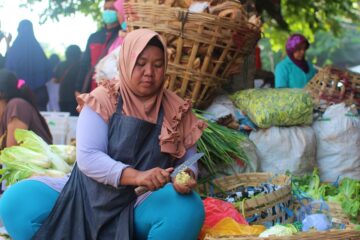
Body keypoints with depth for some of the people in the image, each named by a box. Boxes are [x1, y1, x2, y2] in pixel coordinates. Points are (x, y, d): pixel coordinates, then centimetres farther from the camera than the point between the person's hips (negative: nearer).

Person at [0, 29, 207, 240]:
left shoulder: (177, 111, 2)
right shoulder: (103, 100, -4)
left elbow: (188, 161, 6)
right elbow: (87, 157, -14)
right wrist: (135, 176, -30)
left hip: (141, 207, 1)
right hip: (89, 197, 0)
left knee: (189, 208, -32)